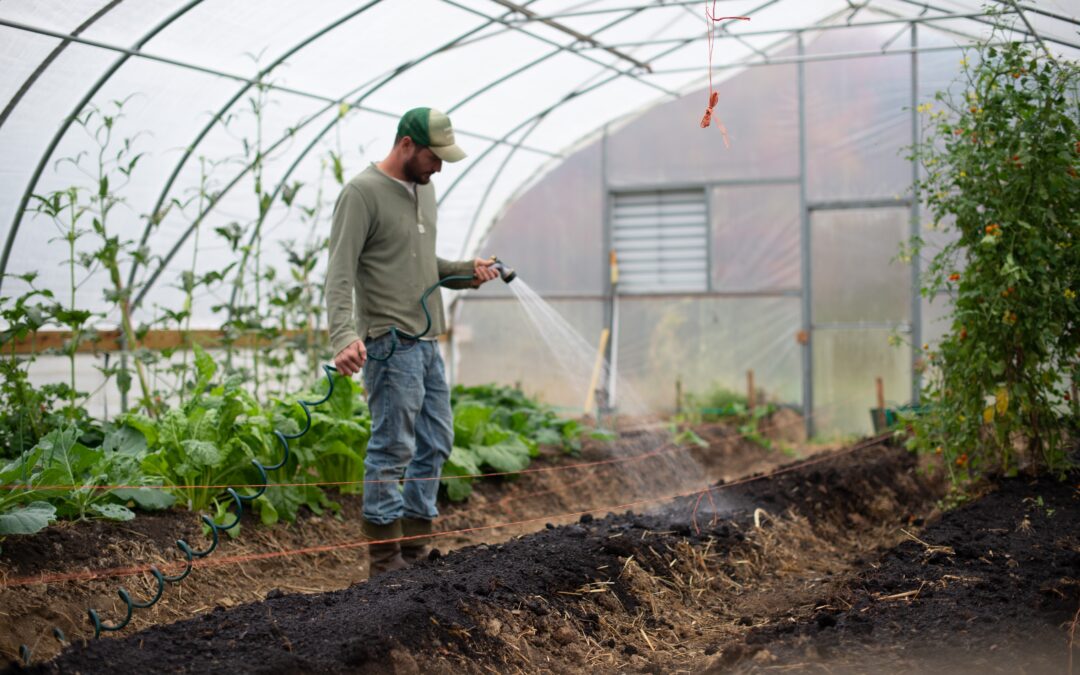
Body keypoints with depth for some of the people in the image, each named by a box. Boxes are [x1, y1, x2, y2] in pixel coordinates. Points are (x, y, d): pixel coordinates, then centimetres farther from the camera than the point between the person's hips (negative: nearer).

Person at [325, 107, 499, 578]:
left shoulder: (423, 188, 16)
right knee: (393, 449, -6)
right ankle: (386, 562, 2)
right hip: (391, 343, -9)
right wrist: (345, 336, -31)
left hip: (428, 342, 9)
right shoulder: (362, 193, -11)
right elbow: (340, 273, -18)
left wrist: (465, 271, 6)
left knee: (435, 445, 12)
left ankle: (415, 551, 22)